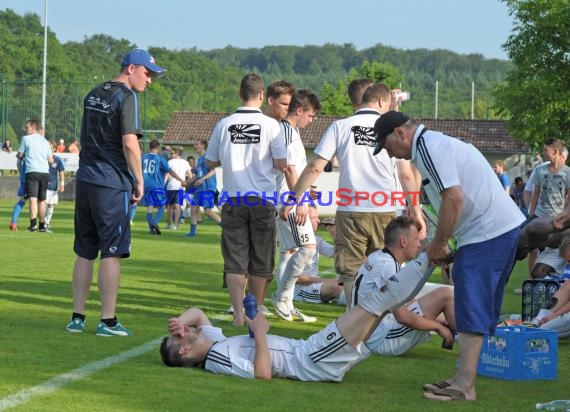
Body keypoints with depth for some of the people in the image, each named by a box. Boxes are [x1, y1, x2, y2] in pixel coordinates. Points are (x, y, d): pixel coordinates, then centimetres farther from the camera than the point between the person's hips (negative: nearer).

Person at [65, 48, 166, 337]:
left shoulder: (93, 95, 16)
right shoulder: (126, 97, -9)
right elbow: (129, 143, -18)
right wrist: (139, 180, -9)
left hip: (85, 181, 7)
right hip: (112, 184, -7)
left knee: (84, 253, 12)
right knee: (111, 253, -3)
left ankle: (77, 317, 14)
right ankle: (107, 321, -2)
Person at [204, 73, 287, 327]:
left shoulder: (225, 124, -1)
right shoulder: (270, 125, -6)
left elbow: (210, 162, 8)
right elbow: (281, 164, -8)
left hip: (233, 200, 1)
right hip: (262, 201, -1)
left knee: (235, 262, 2)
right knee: (260, 262, 11)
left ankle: (239, 313, -11)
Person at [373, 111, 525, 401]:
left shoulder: (427, 147, -12)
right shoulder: (437, 143, 21)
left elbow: (453, 197, -21)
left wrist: (439, 244, -10)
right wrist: (441, 244, 19)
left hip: (486, 233, -11)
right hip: (506, 225, 11)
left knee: (471, 309, -11)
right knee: (482, 308, 13)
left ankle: (463, 385, -13)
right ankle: (467, 376, 18)